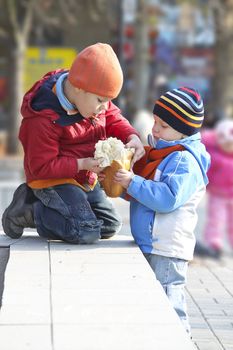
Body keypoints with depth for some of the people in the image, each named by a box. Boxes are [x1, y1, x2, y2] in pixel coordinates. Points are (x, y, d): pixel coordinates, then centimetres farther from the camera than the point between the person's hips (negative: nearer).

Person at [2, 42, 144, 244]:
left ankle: (43, 204, 13)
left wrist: (132, 137, -14)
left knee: (110, 226, 12)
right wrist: (83, 164, -29)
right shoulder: (44, 119, -28)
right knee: (86, 232, -24)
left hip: (84, 179, 9)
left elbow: (113, 119, 8)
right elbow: (41, 167, -23)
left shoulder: (92, 96, -7)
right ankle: (28, 211, -4)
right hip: (52, 180, -9)